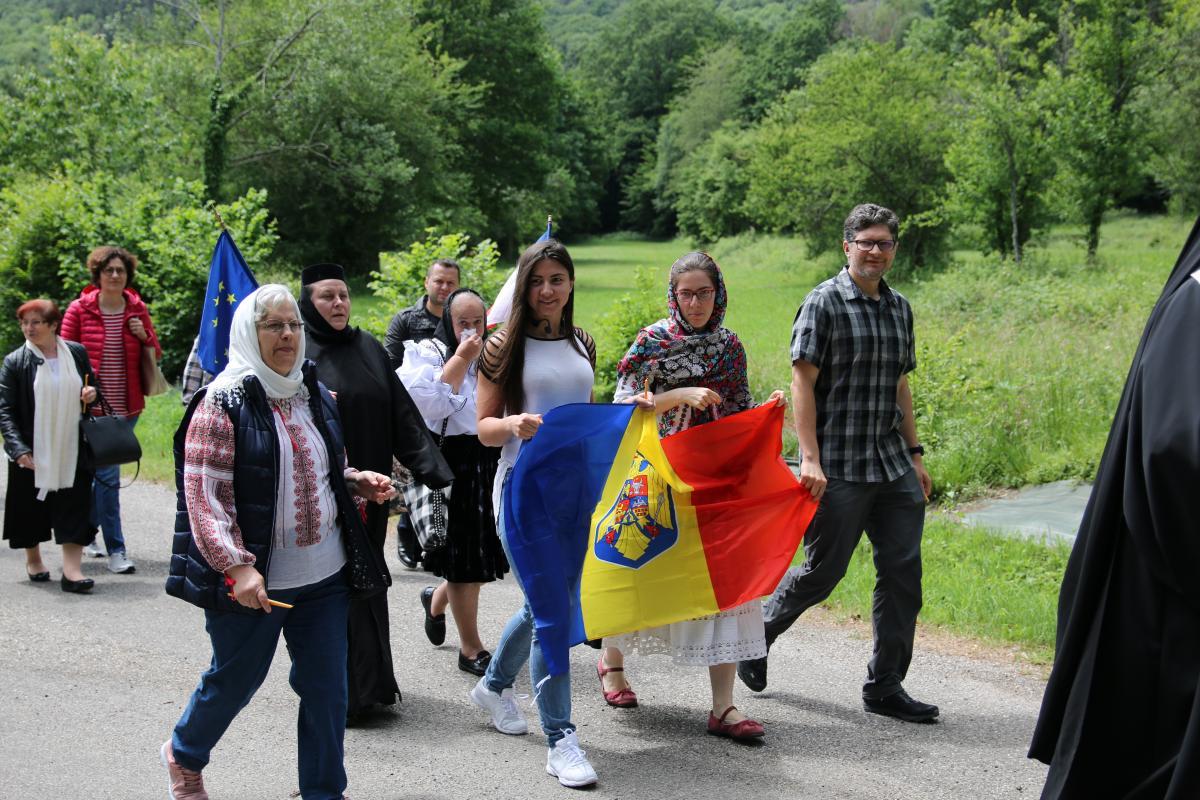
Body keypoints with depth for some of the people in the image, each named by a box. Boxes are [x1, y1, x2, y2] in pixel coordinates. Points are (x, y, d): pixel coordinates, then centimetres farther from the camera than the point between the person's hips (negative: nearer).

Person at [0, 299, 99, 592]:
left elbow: (91, 384, 20)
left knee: (74, 509, -5)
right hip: (32, 452, -1)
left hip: (72, 450, 1)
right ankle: (33, 559, 33)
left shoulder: (77, 352, 3)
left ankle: (72, 569, -5)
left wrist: (92, 393, -5)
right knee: (31, 508, 11)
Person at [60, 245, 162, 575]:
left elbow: (156, 355, 14)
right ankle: (116, 550, -4)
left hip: (127, 406, 4)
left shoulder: (137, 309, 6)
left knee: (102, 471, 15)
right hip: (93, 407, -4)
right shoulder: (79, 309, -3)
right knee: (107, 476, -8)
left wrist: (145, 336, -6)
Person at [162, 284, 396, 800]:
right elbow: (203, 495, -16)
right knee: (235, 681, 13)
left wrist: (359, 483, 2)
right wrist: (236, 566, -24)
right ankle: (184, 756, 41)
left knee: (326, 689, 7)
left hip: (325, 576, 5)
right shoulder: (223, 404, -11)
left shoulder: (316, 397, 9)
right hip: (253, 582, -5)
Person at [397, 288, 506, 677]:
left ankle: (436, 599, 38)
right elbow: (431, 404, -20)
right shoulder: (428, 354, -4)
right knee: (465, 559, -1)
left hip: (490, 465, 6)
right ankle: (471, 648, 10)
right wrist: (461, 359, -15)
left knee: (481, 553, 8)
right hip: (452, 466, -6)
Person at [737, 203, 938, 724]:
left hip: (893, 465, 6)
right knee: (824, 569, 1)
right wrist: (810, 458, -17)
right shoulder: (824, 303, -6)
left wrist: (914, 454, 17)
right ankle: (756, 634, 27)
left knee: (902, 572, 3)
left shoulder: (900, 307, 14)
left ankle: (885, 686, 12)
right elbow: (802, 383, -10)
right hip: (838, 467, -6)